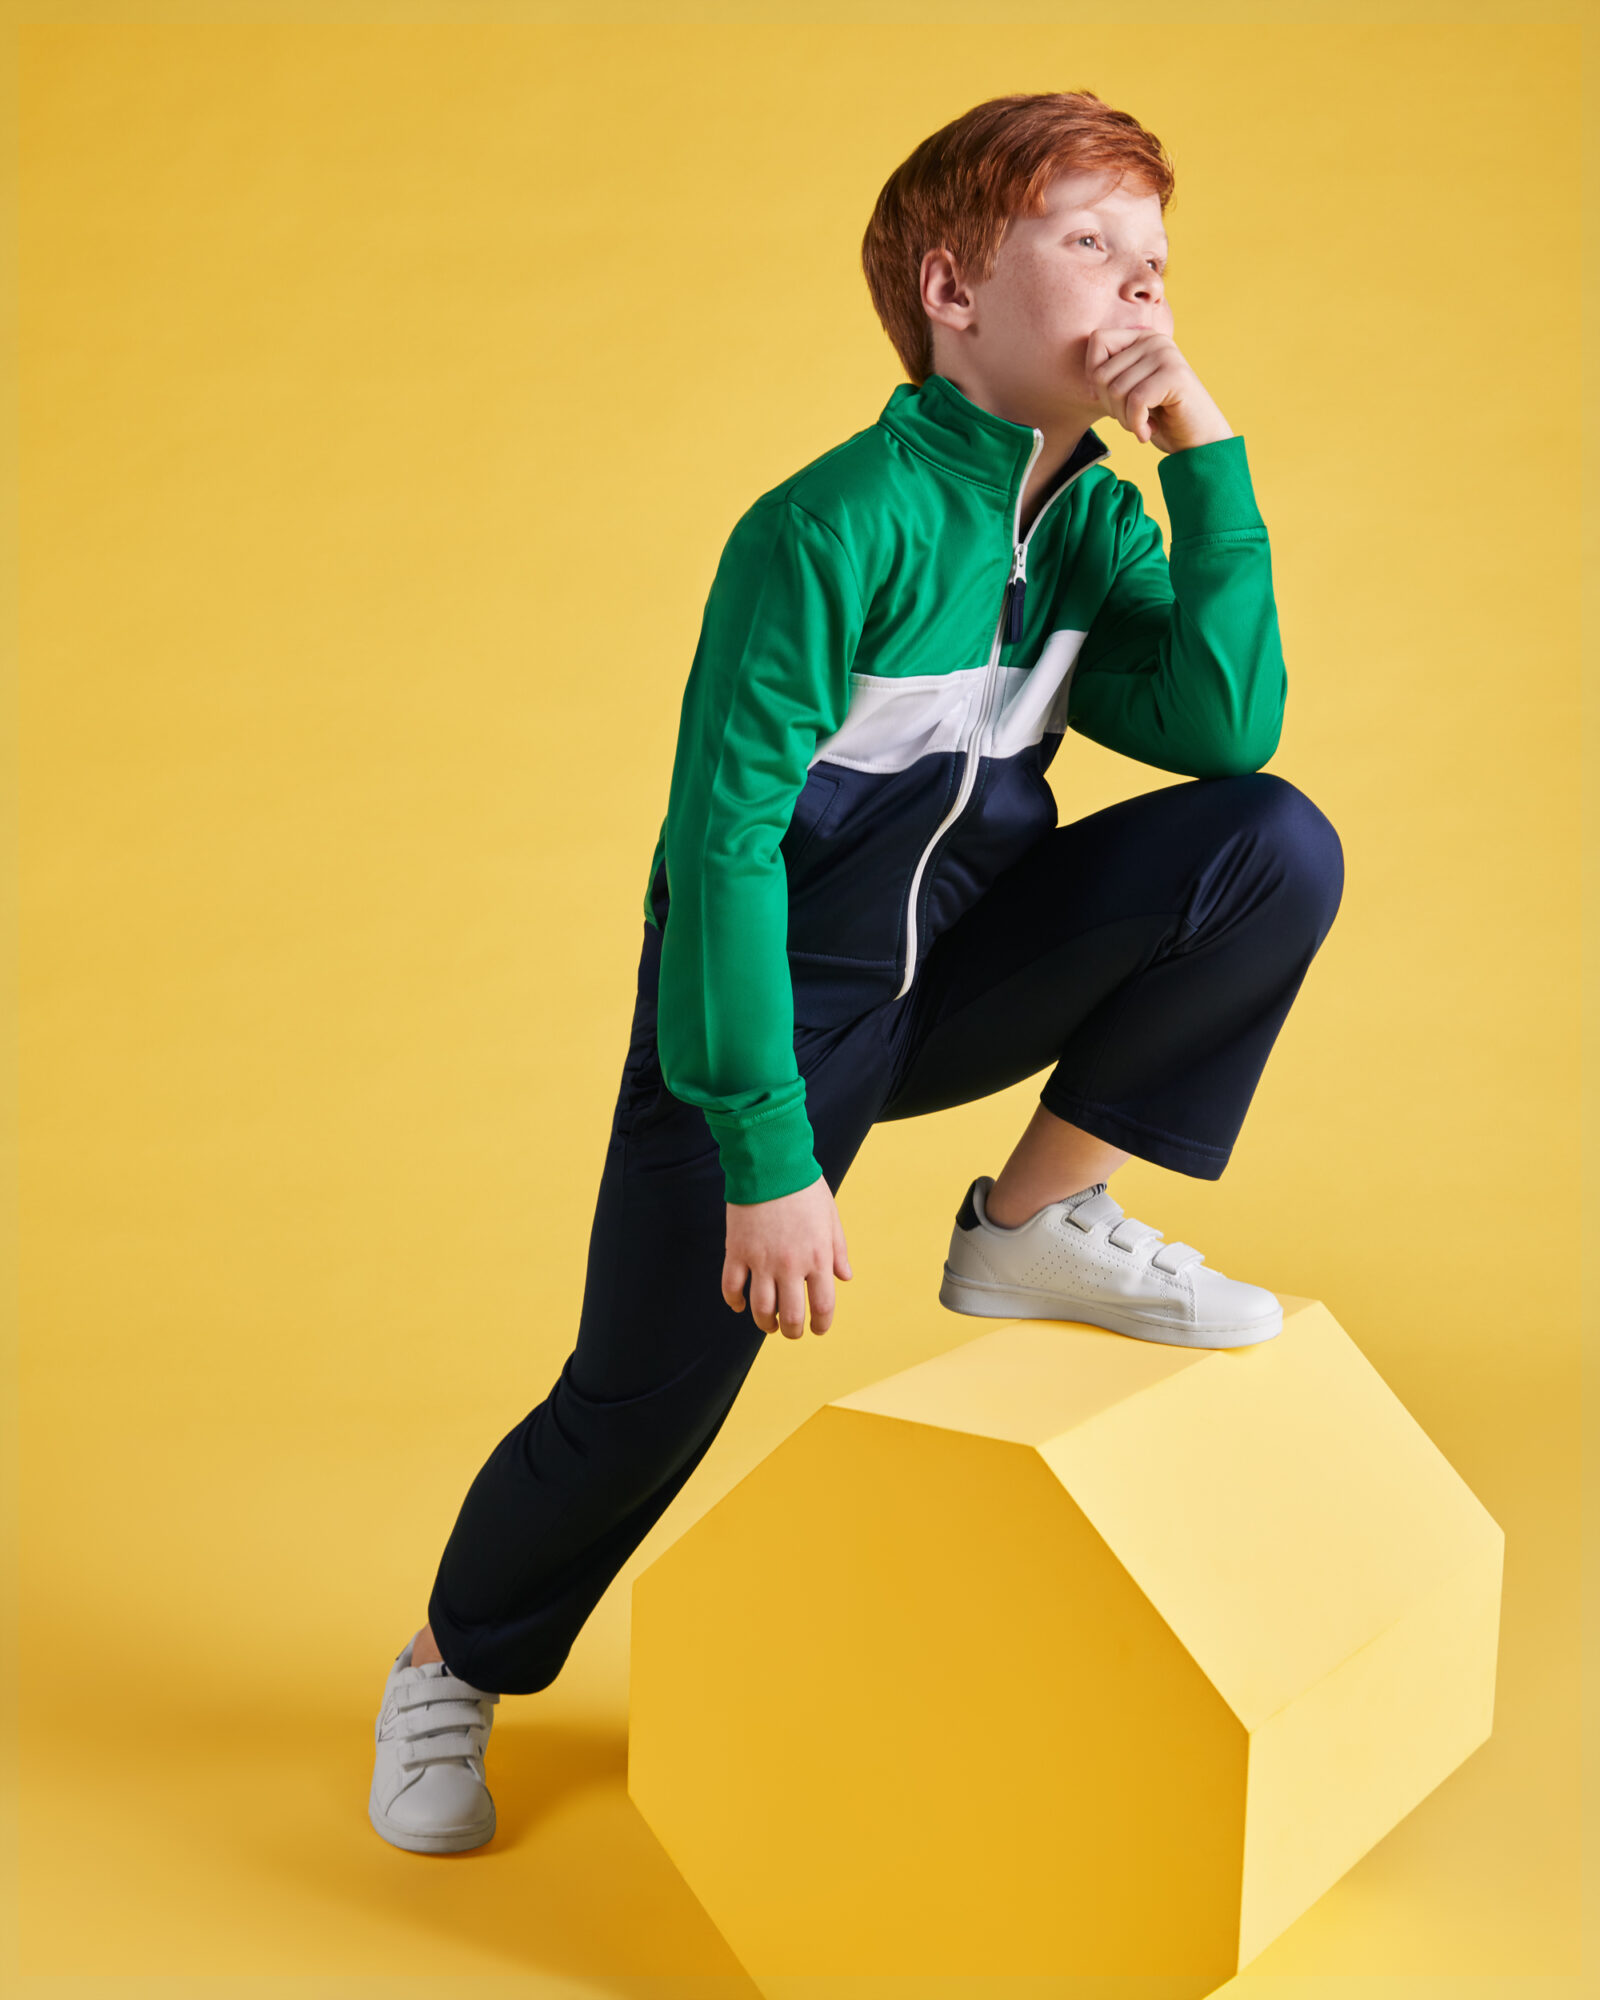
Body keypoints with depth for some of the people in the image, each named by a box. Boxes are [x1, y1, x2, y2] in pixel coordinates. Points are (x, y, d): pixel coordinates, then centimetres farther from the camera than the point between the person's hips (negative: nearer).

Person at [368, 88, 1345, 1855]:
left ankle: (1037, 1222, -3)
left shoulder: (1090, 525, 0)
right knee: (644, 1400, -4)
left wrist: (1204, 453, -15)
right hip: (772, 1009, -6)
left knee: (1276, 848, -15)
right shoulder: (838, 528, -22)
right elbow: (723, 836, -24)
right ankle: (451, 1670, 28)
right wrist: (769, 1158, -24)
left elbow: (1227, 727, -13)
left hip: (952, 978, 6)